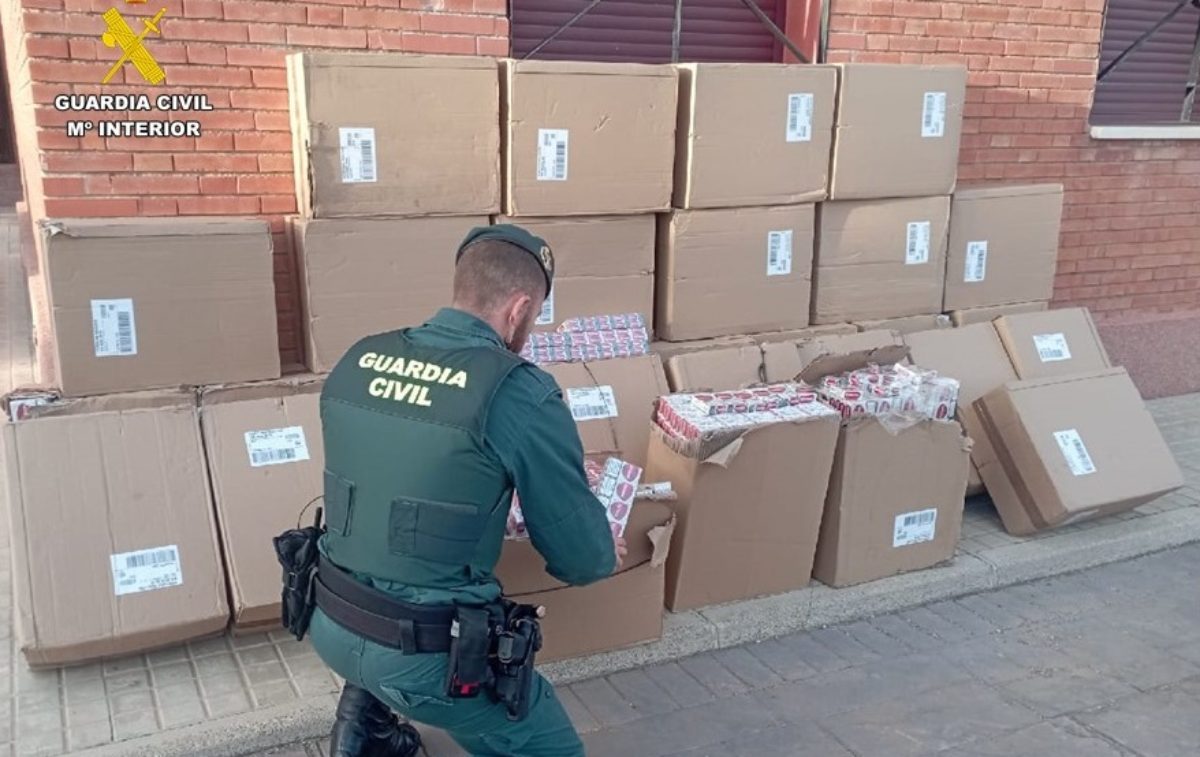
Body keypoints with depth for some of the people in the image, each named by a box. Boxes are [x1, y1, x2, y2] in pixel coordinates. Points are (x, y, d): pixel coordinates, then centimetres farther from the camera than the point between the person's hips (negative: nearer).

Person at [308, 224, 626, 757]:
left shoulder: (357, 361, 0)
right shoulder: (522, 394, -18)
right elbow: (578, 558, -10)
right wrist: (608, 555, 14)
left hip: (328, 624, 7)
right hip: (421, 654, -6)